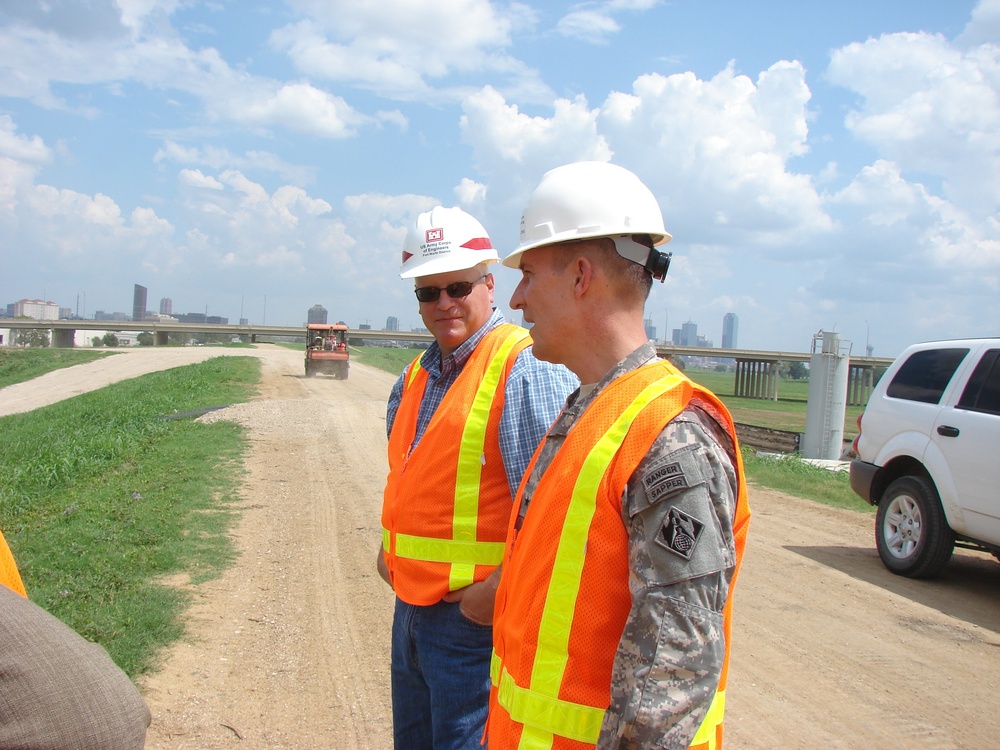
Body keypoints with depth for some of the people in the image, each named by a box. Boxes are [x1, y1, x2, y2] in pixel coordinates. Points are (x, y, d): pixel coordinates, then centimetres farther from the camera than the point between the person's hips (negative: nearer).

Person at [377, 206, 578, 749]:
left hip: (479, 617, -8)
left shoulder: (528, 369, -17)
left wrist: (500, 592, -21)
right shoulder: (417, 375, 11)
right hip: (411, 606, 9)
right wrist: (390, 547, 15)